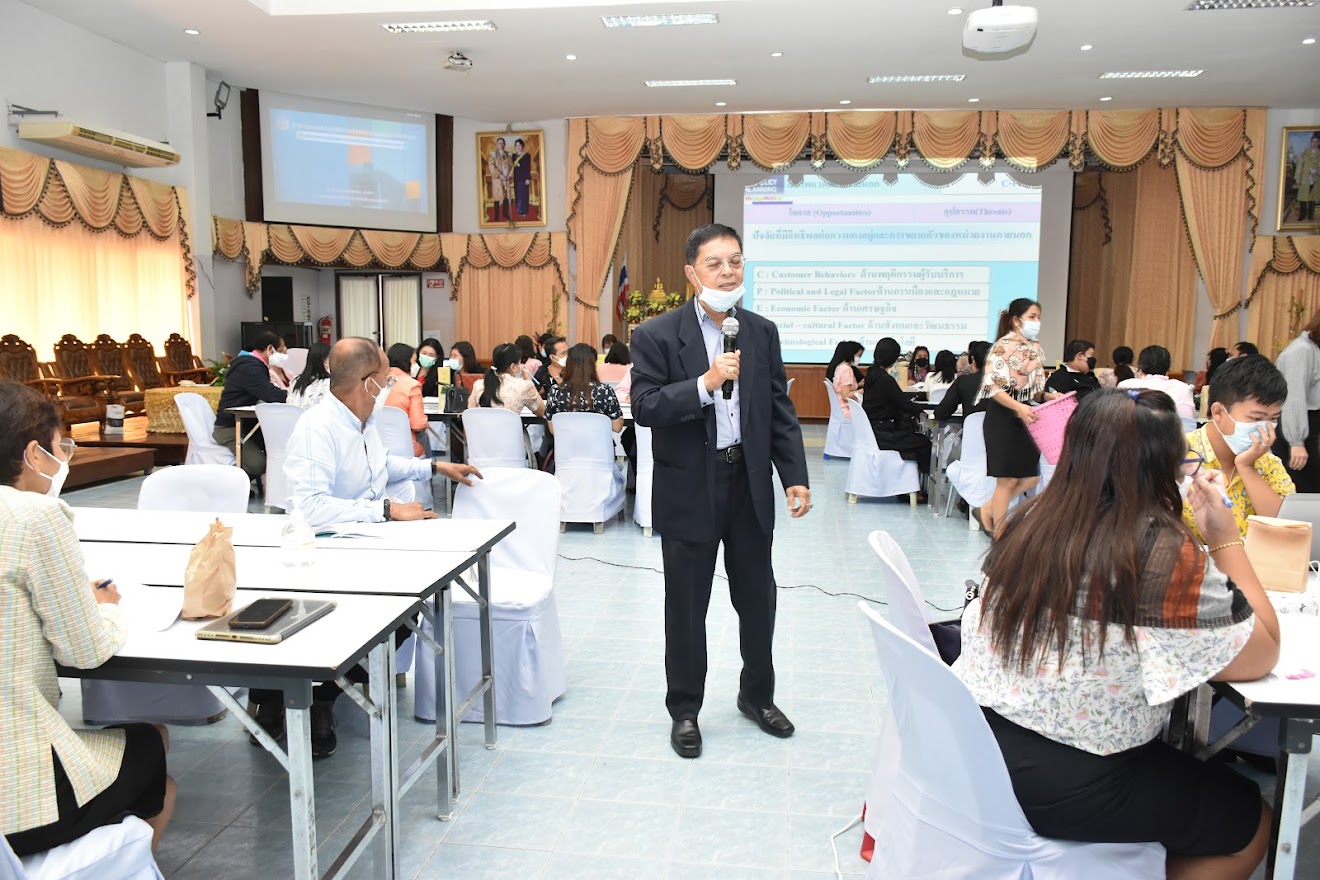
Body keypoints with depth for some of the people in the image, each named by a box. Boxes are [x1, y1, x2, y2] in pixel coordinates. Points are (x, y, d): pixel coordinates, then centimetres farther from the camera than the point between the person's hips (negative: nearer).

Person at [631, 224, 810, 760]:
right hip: (689, 490, -4)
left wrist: (796, 476, 0)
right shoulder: (657, 335, -8)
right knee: (686, 606, 9)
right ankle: (684, 710, 28)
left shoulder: (762, 332, 5)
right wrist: (705, 384, -27)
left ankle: (757, 695, 38)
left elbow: (780, 411, 6)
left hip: (750, 484, 4)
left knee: (757, 597, 16)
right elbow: (644, 407, -15)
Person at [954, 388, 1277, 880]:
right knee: (1249, 820, 20)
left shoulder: (1030, 519, -1)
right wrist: (1226, 539, -4)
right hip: (1066, 788, -7)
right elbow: (1261, 658, -7)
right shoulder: (1164, 555, -21)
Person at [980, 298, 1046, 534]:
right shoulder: (1003, 346, -12)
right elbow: (993, 387, -20)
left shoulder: (1035, 348, 12)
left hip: (1025, 416, 8)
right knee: (1007, 479, -2)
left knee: (1031, 476, 6)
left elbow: (1036, 388, 18)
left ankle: (990, 508, 23)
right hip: (1002, 417, -8)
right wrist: (1018, 407, -30)